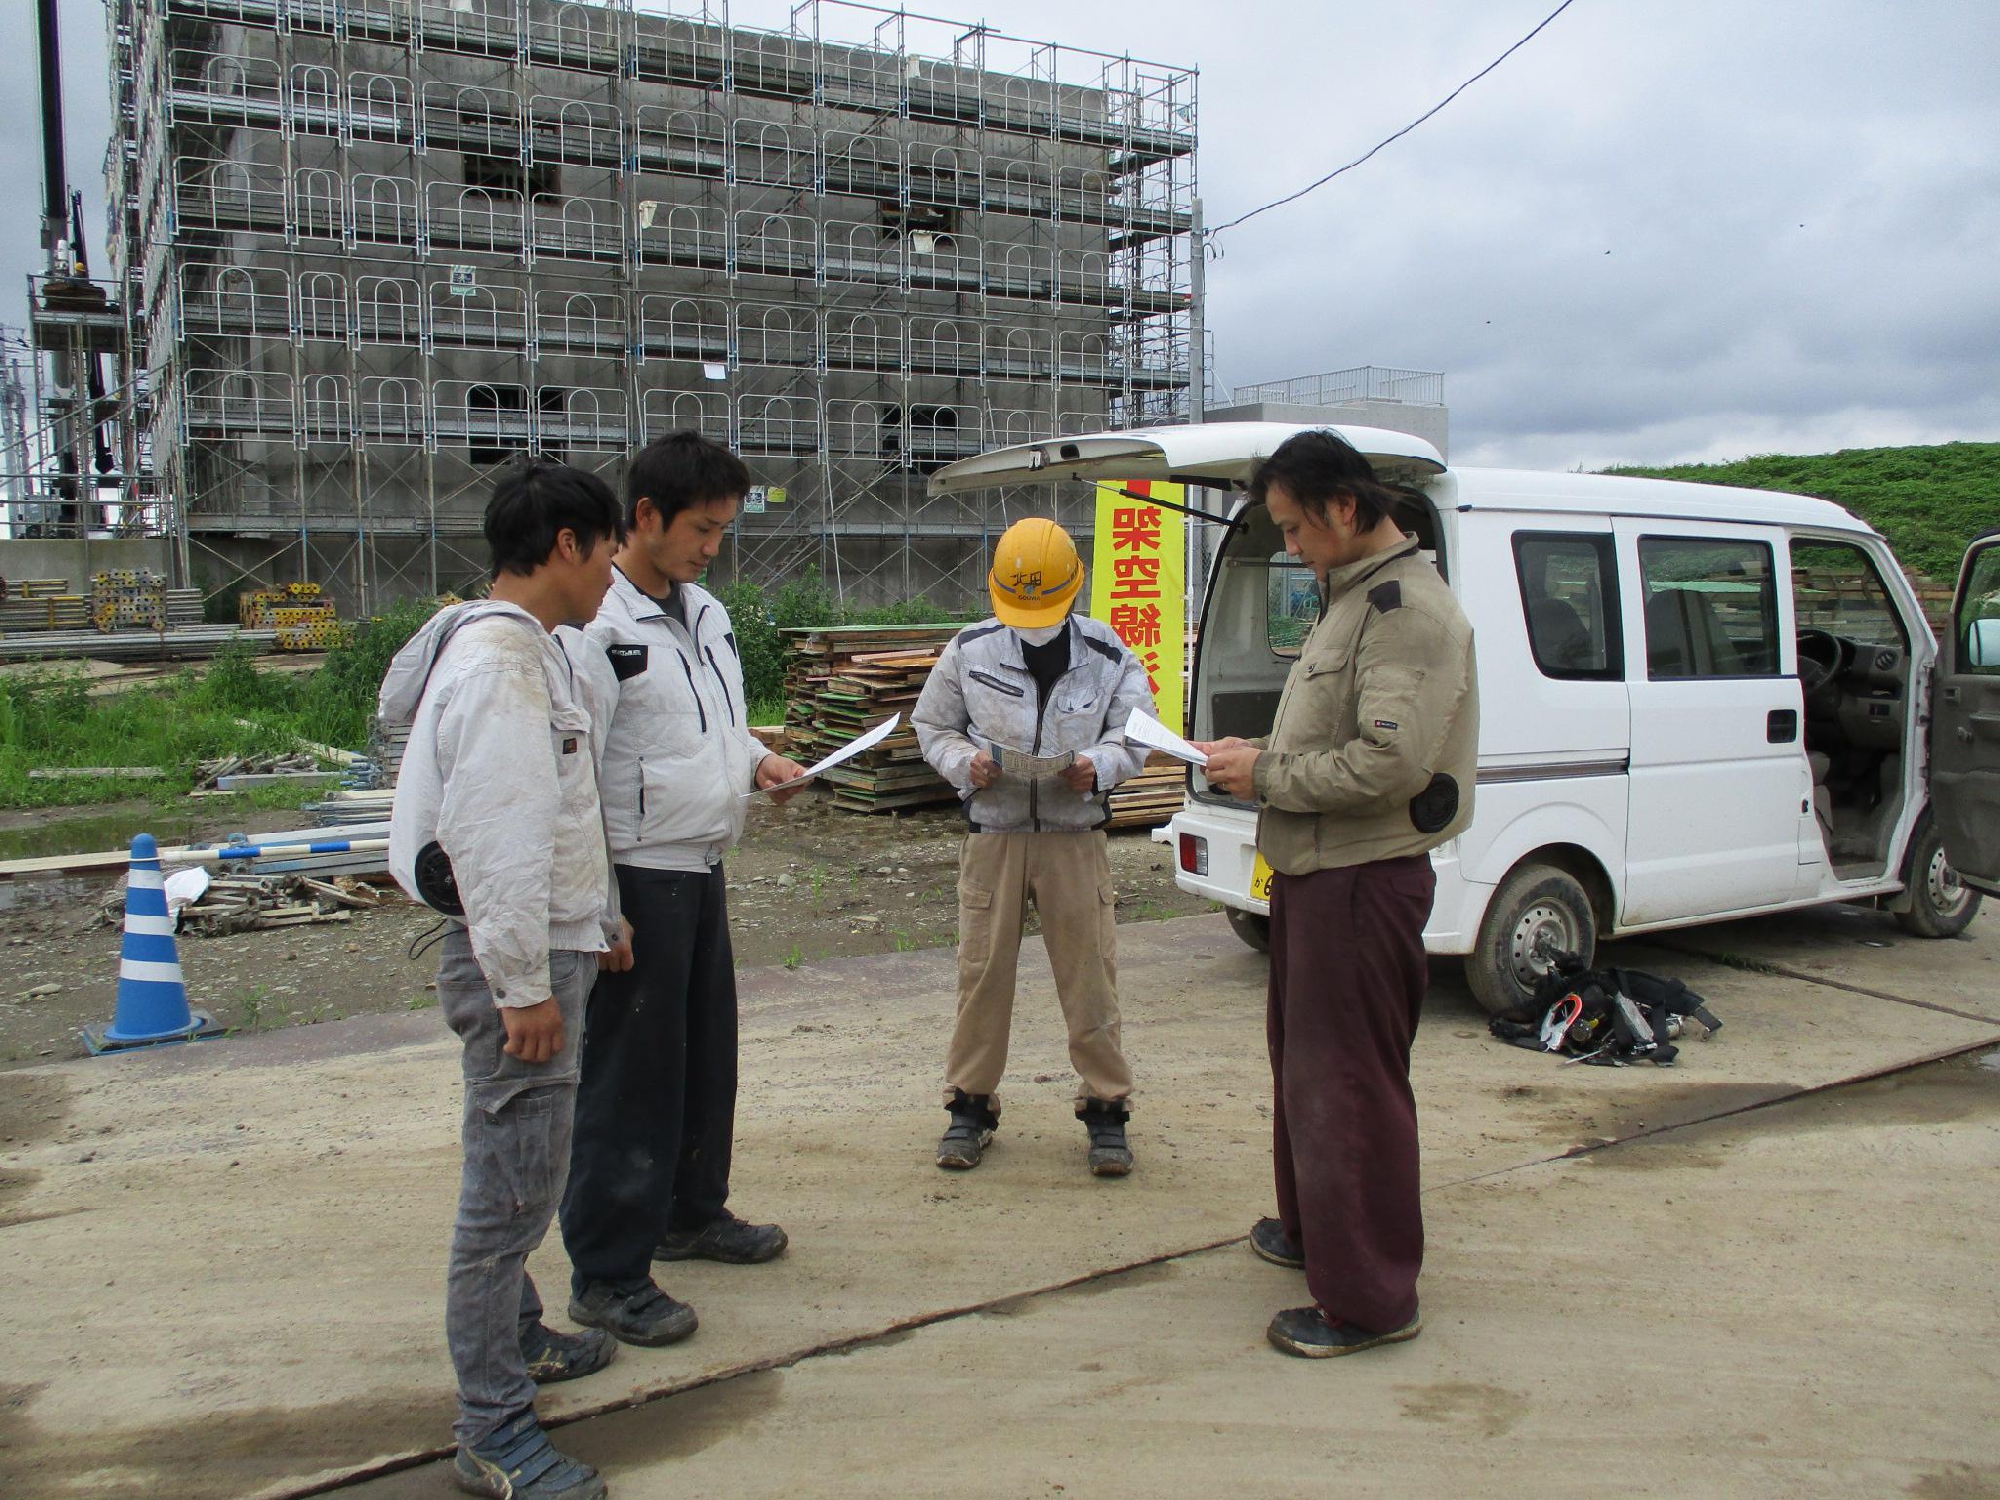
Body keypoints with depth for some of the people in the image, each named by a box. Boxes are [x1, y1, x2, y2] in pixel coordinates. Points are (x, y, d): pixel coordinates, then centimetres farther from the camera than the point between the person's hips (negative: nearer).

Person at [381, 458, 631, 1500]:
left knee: (518, 1178, 23)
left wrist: (596, 921, 28)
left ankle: (516, 1338, 40)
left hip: (546, 951, 11)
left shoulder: (532, 651, 15)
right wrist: (523, 984, -22)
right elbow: (493, 839, -24)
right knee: (510, 1189, -3)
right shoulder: (496, 665, -19)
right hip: (517, 963, -11)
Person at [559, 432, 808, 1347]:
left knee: (708, 1056, 19)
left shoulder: (706, 613, 11)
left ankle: (691, 1213, 38)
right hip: (637, 876, -9)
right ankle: (607, 1277, 12)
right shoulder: (597, 626, -16)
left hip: (702, 868, 9)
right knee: (629, 1076, -1)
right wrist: (598, 904, -21)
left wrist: (757, 759, 4)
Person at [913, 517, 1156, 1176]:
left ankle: (1106, 1109, 18)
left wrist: (1099, 766, -14)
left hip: (1076, 837, 0)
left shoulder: (1106, 655, -1)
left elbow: (1135, 732, 7)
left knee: (1091, 977, 3)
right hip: (993, 834, 1)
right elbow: (932, 725, 10)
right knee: (982, 973, 6)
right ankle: (970, 1105, 21)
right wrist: (964, 762, -10)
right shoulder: (969, 651, 1)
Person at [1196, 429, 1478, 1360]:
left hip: (1362, 880, -11)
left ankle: (1369, 1298, 8)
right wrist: (1262, 754, 5)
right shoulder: (1350, 598, 16)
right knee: (1301, 1056, 22)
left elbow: (1391, 762, -26)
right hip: (1312, 871, 11)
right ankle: (1312, 1230, 39)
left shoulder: (1409, 610, -17)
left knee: (1348, 1080, -4)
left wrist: (1269, 778, -16)